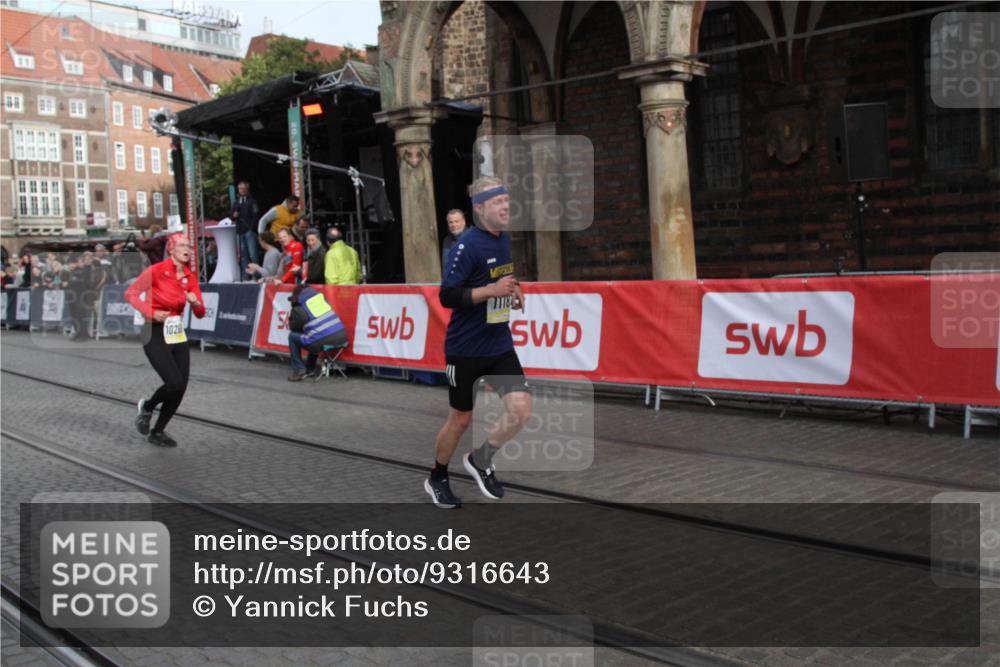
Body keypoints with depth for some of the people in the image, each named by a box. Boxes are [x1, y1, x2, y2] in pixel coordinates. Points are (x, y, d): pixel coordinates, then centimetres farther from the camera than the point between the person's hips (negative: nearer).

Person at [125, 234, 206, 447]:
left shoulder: (190, 276, 4)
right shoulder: (156, 271, -12)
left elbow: (200, 313, 6)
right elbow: (130, 293, -7)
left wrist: (195, 303, -16)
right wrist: (151, 313, -18)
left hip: (178, 334, 6)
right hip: (155, 334, -6)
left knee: (181, 388, 2)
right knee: (175, 384, -17)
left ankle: (158, 432, 22)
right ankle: (147, 407, 16)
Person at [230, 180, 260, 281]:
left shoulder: (252, 201, 5)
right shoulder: (236, 202, 20)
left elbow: (256, 215, -3)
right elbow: (231, 216, 25)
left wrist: (252, 227, -13)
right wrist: (233, 216, 2)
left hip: (250, 230, -5)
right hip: (240, 231, 5)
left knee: (252, 254, -12)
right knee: (243, 255, 5)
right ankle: (244, 276, 7)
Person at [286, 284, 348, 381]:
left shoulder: (299, 310, 0)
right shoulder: (321, 297, 15)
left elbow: (293, 329, 14)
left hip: (323, 343, -6)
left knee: (292, 336, 16)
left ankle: (299, 370, 13)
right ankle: (310, 368, 41)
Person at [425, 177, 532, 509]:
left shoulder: (504, 239, 6)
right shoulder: (467, 245, -17)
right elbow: (447, 296, -21)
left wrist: (512, 289, 4)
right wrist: (491, 290, -26)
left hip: (500, 345, 6)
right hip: (465, 348, -6)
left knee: (521, 409, -8)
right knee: (461, 419, 7)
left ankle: (480, 460, 17)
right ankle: (437, 479, 32)